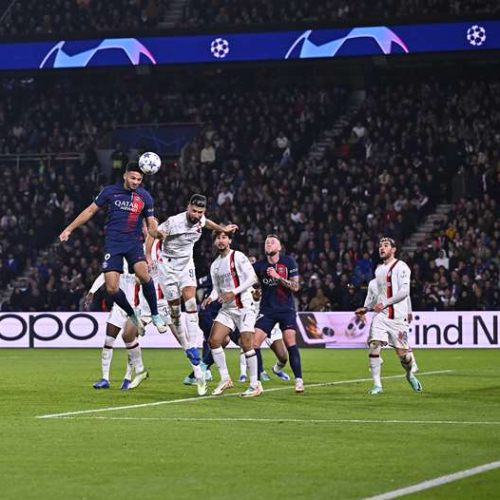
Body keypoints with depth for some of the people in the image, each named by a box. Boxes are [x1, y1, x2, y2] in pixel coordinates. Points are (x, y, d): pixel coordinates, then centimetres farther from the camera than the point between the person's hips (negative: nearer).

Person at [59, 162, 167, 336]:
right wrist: (69, 229, 9)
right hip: (113, 243, 0)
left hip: (134, 243, 0)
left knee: (144, 275, -28)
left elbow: (151, 225, 7)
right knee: (112, 289, -11)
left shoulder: (145, 197, 4)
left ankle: (155, 315, -10)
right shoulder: (110, 191, 2)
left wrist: (157, 233, -17)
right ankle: (133, 316, 15)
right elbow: (90, 211, 11)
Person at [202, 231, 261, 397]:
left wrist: (234, 293, -17)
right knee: (214, 340, -7)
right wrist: (211, 298, -2)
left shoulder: (238, 257, -6)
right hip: (226, 309, 7)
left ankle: (255, 384, -1)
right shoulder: (215, 265, 15)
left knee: (246, 344, -10)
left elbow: (253, 278, -12)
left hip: (244, 307, -6)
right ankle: (225, 379, 3)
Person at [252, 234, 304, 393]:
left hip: (286, 309, -2)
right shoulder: (259, 265, 1)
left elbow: (295, 287, -9)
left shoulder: (288, 262, -3)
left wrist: (278, 277, -18)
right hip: (267, 310, 2)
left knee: (290, 342, -16)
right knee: (254, 343, -9)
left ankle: (299, 380, -8)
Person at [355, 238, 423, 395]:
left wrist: (384, 303, -18)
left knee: (402, 352, -2)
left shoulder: (400, 267, -5)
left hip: (397, 316, -5)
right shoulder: (379, 270, 19)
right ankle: (377, 385, -10)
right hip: (380, 315, 5)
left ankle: (410, 375, 30)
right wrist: (367, 308, 23)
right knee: (374, 345, -15)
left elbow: (404, 291, -15)